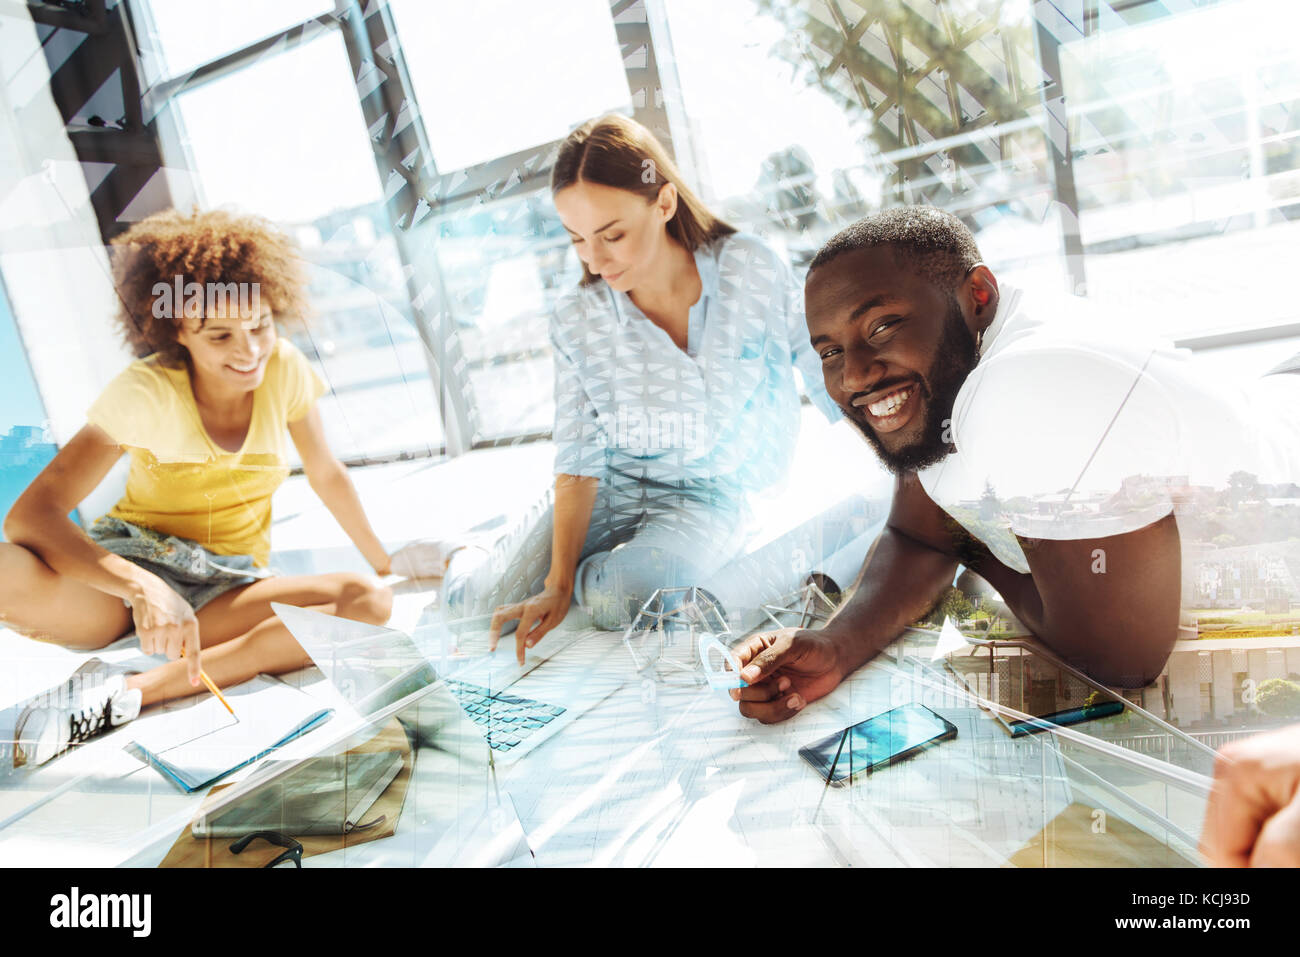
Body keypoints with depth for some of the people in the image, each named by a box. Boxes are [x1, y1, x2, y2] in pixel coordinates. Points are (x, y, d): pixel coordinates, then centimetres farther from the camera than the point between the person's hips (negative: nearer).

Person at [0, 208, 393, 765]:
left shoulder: (284, 369, -7)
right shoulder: (145, 392, -16)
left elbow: (327, 475, 8)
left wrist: (386, 565, 13)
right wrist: (141, 588, -41)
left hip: (228, 589, 5)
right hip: (127, 575, -4)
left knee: (369, 602, -28)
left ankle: (128, 692, -27)